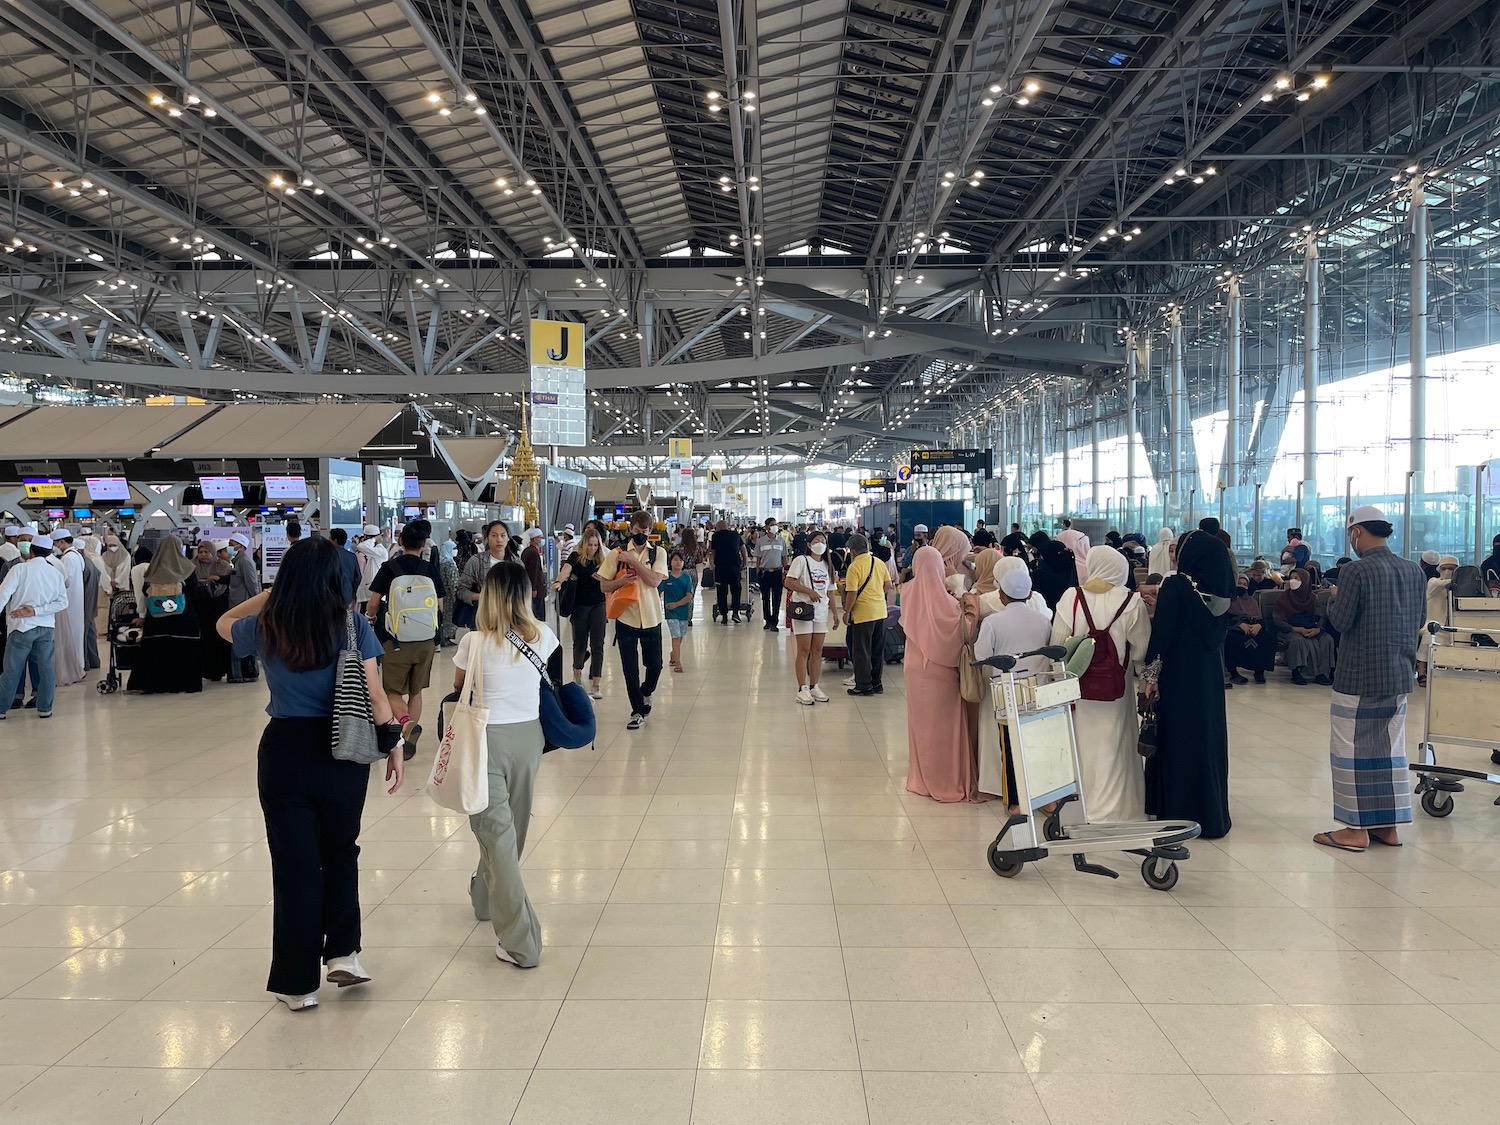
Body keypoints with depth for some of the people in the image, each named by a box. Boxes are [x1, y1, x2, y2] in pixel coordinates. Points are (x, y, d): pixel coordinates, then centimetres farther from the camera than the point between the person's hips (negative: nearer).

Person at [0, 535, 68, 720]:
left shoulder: (19, 569, -8)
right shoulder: (55, 573, 3)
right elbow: (62, 602, -2)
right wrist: (36, 611, -6)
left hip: (21, 627, -3)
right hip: (46, 628, 3)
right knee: (46, 668, 7)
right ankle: (45, 708, 11)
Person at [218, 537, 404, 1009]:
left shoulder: (266, 628, -2)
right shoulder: (352, 624, -6)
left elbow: (224, 623, 21)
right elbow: (373, 692, -7)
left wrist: (270, 594, 21)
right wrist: (392, 746, 1)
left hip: (285, 750, 0)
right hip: (343, 751, 0)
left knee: (294, 864, 9)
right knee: (340, 851, 21)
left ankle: (299, 982, 17)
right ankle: (343, 952, 16)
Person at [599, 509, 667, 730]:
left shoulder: (658, 554, 1)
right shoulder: (616, 554, -1)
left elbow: (654, 580, -14)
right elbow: (604, 586, 0)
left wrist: (633, 561, -18)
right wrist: (621, 580, -18)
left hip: (651, 618, 1)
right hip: (626, 618, -1)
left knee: (654, 665, 9)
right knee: (630, 669, 2)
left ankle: (646, 693, 41)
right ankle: (638, 711, 15)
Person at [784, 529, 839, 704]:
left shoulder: (827, 565, 15)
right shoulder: (801, 560, -3)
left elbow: (830, 592, 17)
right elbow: (789, 582, -13)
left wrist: (835, 613, 11)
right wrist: (809, 591, -18)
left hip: (821, 612, 6)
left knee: (817, 650, 7)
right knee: (804, 650, -4)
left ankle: (814, 686, 14)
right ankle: (802, 689, -2)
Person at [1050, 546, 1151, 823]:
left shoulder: (1070, 598, -9)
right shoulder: (1131, 603, -12)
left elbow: (1057, 645, -5)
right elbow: (1141, 650, -9)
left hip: (1078, 689, 2)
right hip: (1115, 691, -2)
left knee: (1082, 747, 15)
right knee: (1111, 749, 8)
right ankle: (1106, 812, 12)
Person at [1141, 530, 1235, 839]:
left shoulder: (1174, 586, -14)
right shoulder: (1219, 588, 2)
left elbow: (1162, 633, -18)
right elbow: (1220, 631, 15)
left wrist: (1152, 675, -14)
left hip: (1178, 676, -5)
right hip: (1210, 676, 6)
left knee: (1177, 740, 3)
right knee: (1209, 737, 14)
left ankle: (1176, 815, 8)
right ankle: (1211, 815, 21)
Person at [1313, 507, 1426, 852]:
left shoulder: (1357, 570, -17)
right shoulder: (1413, 570, 5)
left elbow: (1341, 621, -17)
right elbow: (1420, 619, 13)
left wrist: (1334, 598, 1)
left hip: (1359, 678, -7)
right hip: (1400, 675, 7)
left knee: (1352, 749, 2)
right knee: (1391, 748, 15)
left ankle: (1356, 829, 6)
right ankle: (1389, 825, 22)